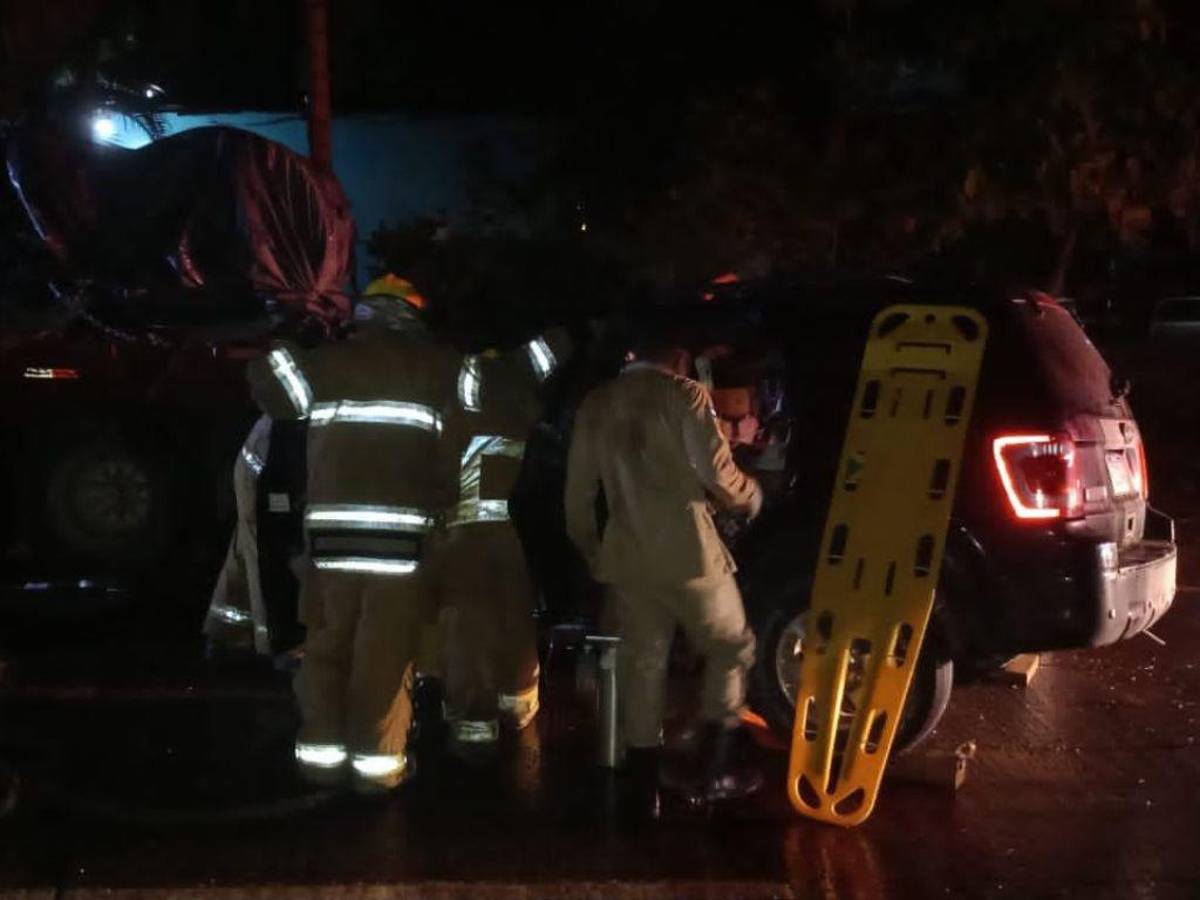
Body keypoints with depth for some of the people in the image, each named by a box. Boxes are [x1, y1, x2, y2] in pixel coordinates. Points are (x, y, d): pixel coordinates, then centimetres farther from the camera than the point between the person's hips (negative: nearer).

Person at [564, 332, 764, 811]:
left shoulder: (595, 403, 10)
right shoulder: (684, 394, -7)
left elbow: (578, 491, 13)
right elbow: (718, 473, -12)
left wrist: (590, 551, 25)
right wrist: (751, 496, 9)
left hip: (627, 557, 5)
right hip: (688, 552, -5)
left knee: (641, 662, 13)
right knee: (732, 648, 12)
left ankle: (644, 781, 17)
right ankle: (710, 768, 11)